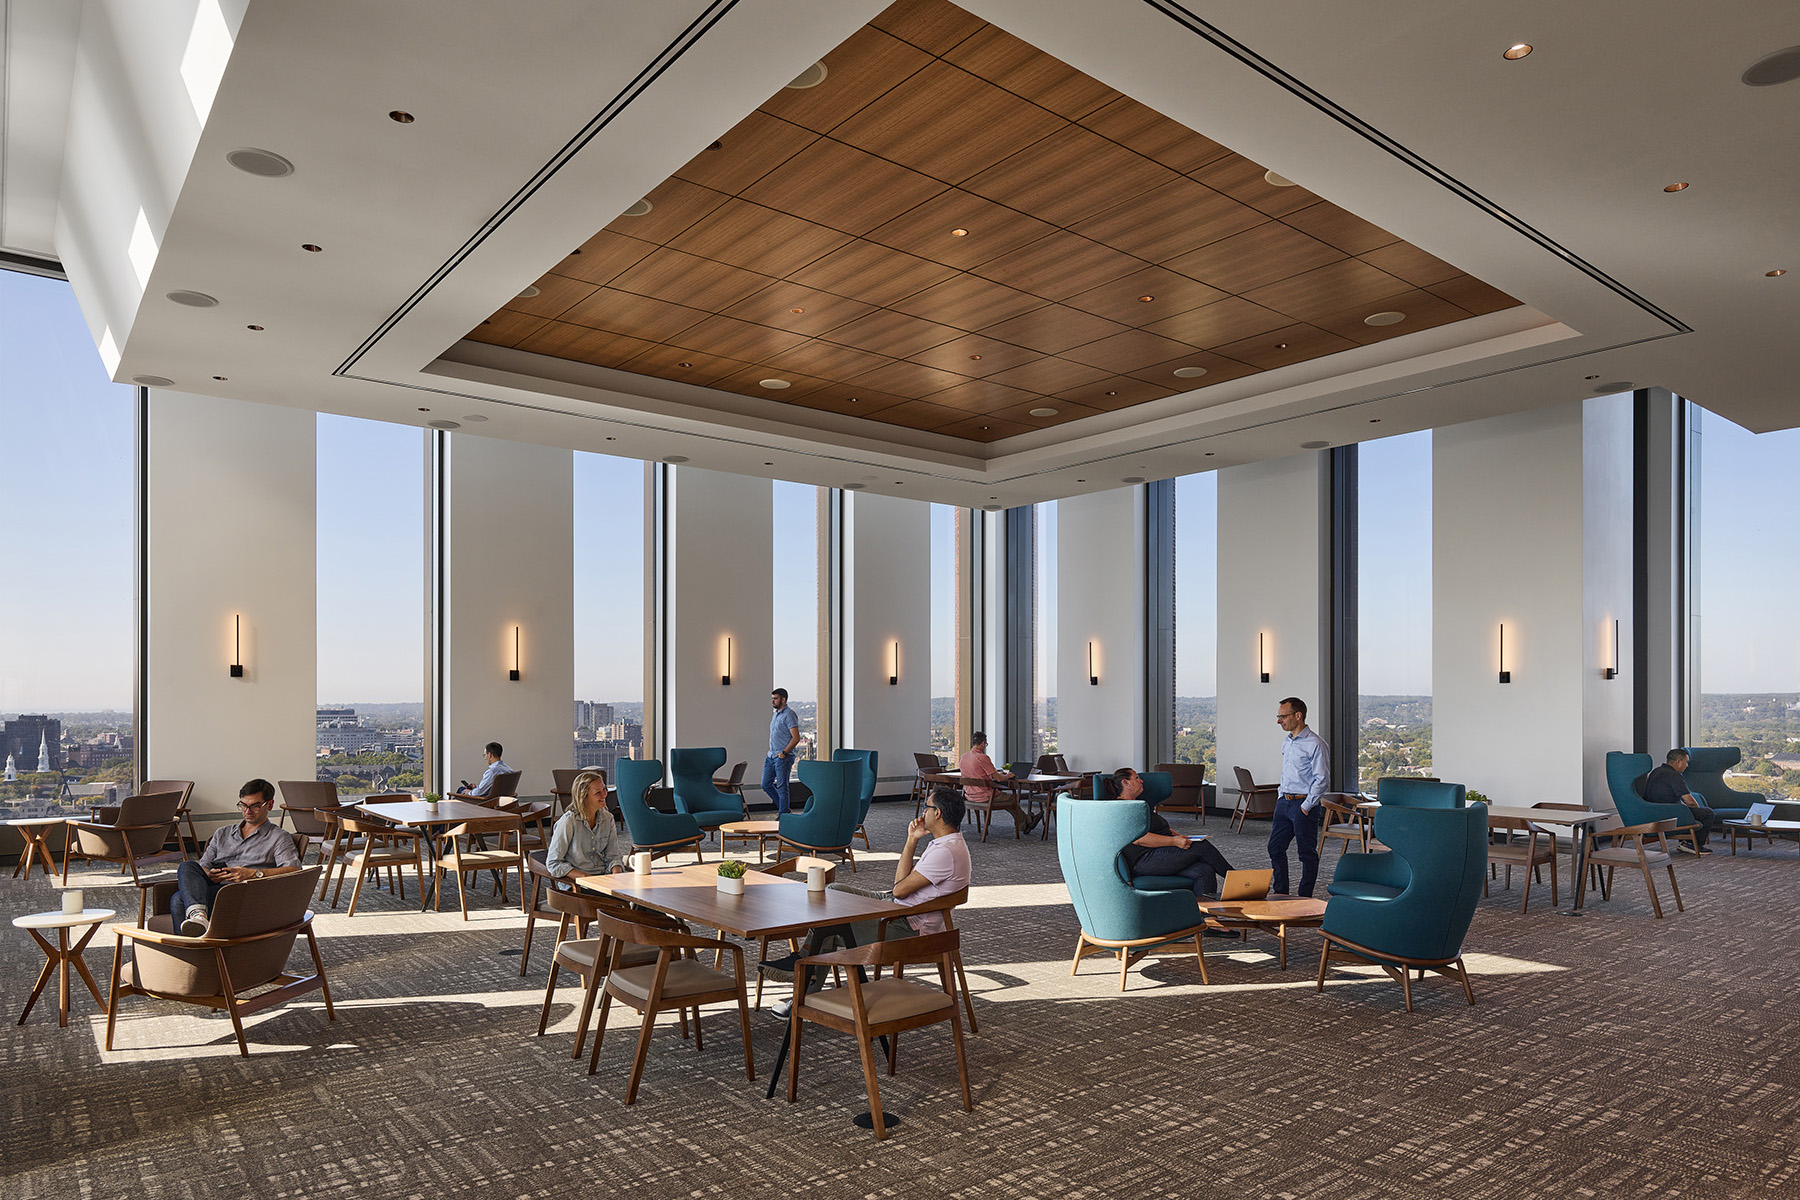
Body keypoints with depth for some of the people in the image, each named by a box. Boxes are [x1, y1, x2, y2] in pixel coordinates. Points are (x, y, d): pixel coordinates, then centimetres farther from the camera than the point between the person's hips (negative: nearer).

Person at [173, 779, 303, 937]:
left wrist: (254, 874, -16)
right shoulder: (222, 834, 32)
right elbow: (203, 867, 24)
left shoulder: (280, 837, 14)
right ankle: (198, 914, -47)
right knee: (187, 866, -26)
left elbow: (294, 870, -4)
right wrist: (209, 875, -1)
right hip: (215, 887, 5)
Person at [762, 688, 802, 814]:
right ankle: (781, 806, 25)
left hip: (783, 758, -9)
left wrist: (784, 753, -19)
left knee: (782, 787, -4)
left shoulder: (789, 715, -12)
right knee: (766, 785, 10)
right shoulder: (775, 714, 17)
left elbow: (796, 738, -18)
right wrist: (771, 751, 17)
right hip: (771, 756, 9)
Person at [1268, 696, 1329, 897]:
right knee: (1275, 847, 12)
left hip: (1304, 805, -8)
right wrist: (1282, 798, 15)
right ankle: (1280, 891, 24)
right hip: (1284, 803, 9)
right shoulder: (1286, 742, 12)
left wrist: (1306, 806, -16)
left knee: (1307, 853, 2)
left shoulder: (1315, 744, -14)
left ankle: (1305, 897, 12)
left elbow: (1322, 780, -17)